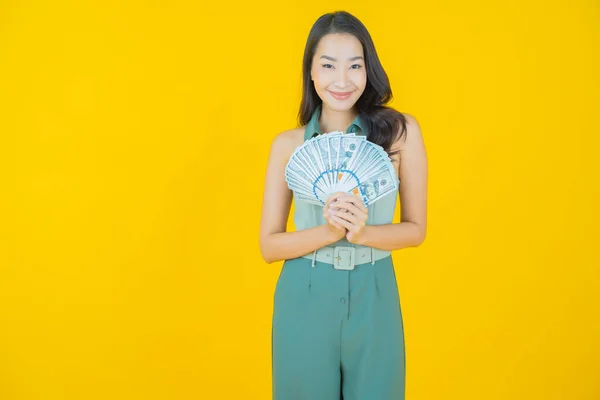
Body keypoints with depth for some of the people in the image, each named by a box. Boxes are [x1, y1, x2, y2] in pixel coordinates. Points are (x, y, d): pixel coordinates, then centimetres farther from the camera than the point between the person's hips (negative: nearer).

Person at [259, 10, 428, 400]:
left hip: (372, 300, 0)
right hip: (304, 300, 0)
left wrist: (363, 233, -19)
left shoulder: (401, 130, -5)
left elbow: (416, 229, 0)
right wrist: (328, 232, -19)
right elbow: (269, 246, -2)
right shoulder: (288, 144, -3)